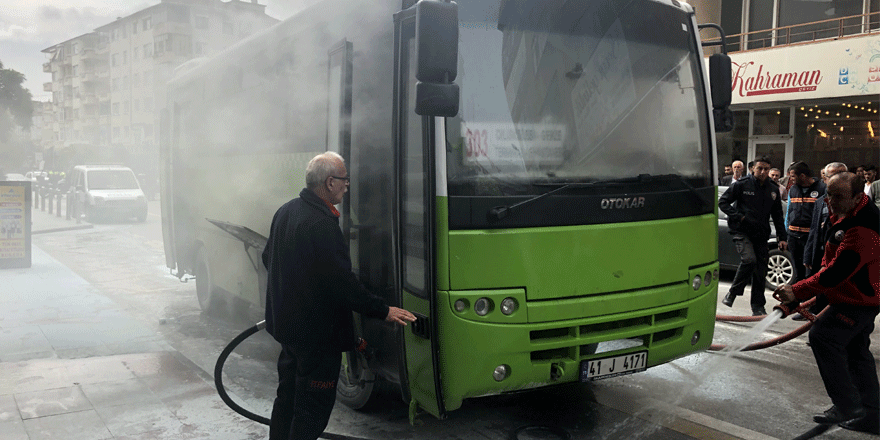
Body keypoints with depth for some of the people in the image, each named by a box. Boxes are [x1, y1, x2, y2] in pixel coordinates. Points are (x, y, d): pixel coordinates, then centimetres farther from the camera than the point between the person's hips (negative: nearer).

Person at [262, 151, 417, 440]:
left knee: (288, 395, 23)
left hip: (285, 323, 10)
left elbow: (268, 258, 18)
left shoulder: (285, 211, 5)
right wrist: (383, 311, -19)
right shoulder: (322, 224, -25)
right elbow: (341, 281, -26)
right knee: (314, 406, 3)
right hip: (316, 332, -10)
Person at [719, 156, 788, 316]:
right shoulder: (742, 184, -3)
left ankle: (758, 307, 14)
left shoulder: (773, 190, 13)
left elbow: (778, 216, 19)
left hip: (761, 234, 5)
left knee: (761, 270, 5)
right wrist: (739, 217, -12)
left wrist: (782, 237, 12)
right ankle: (732, 293, -9)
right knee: (749, 259, -27)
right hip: (742, 232, -5)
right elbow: (723, 202, -2)